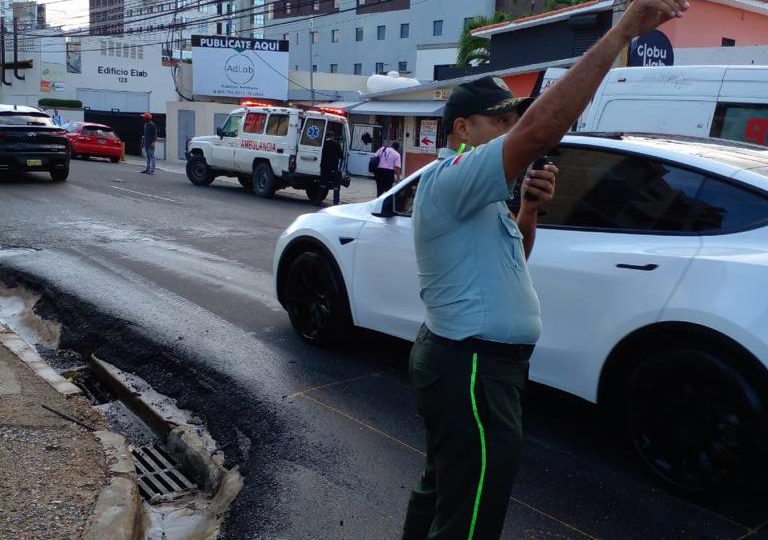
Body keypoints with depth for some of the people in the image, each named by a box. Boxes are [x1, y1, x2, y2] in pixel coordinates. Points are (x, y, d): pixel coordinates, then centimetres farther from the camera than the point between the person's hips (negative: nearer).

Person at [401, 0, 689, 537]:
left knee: (445, 488, 24)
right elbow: (541, 128, -36)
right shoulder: (451, 179, -21)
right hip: (471, 371, -11)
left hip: (467, 362, 11)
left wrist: (528, 211, 0)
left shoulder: (473, 194, 14)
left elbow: (510, 258, 21)